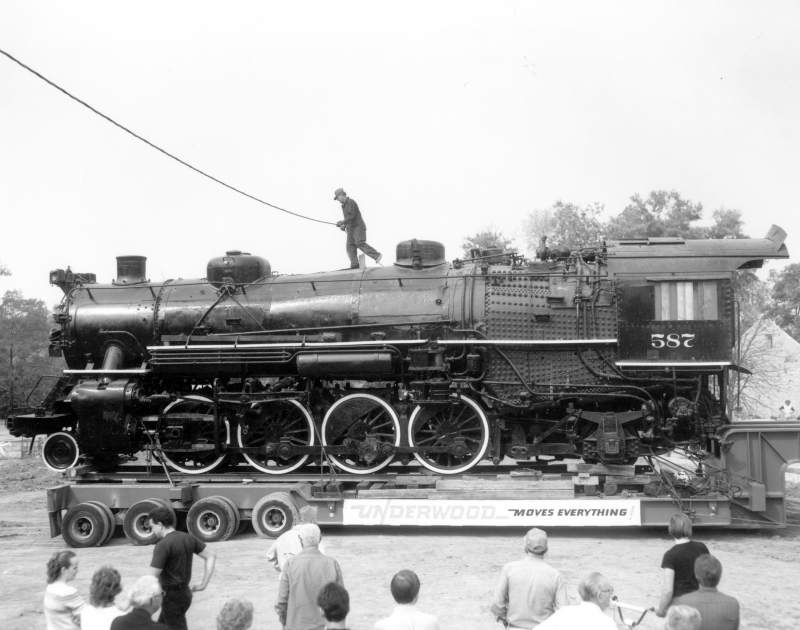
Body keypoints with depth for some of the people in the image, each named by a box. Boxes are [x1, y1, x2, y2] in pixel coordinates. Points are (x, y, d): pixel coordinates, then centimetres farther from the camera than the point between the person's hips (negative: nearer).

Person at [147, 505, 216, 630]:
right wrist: (203, 584, 8)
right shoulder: (187, 538, 4)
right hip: (185, 592, 9)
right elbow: (211, 556, 8)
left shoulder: (162, 545, -20)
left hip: (172, 597, -9)